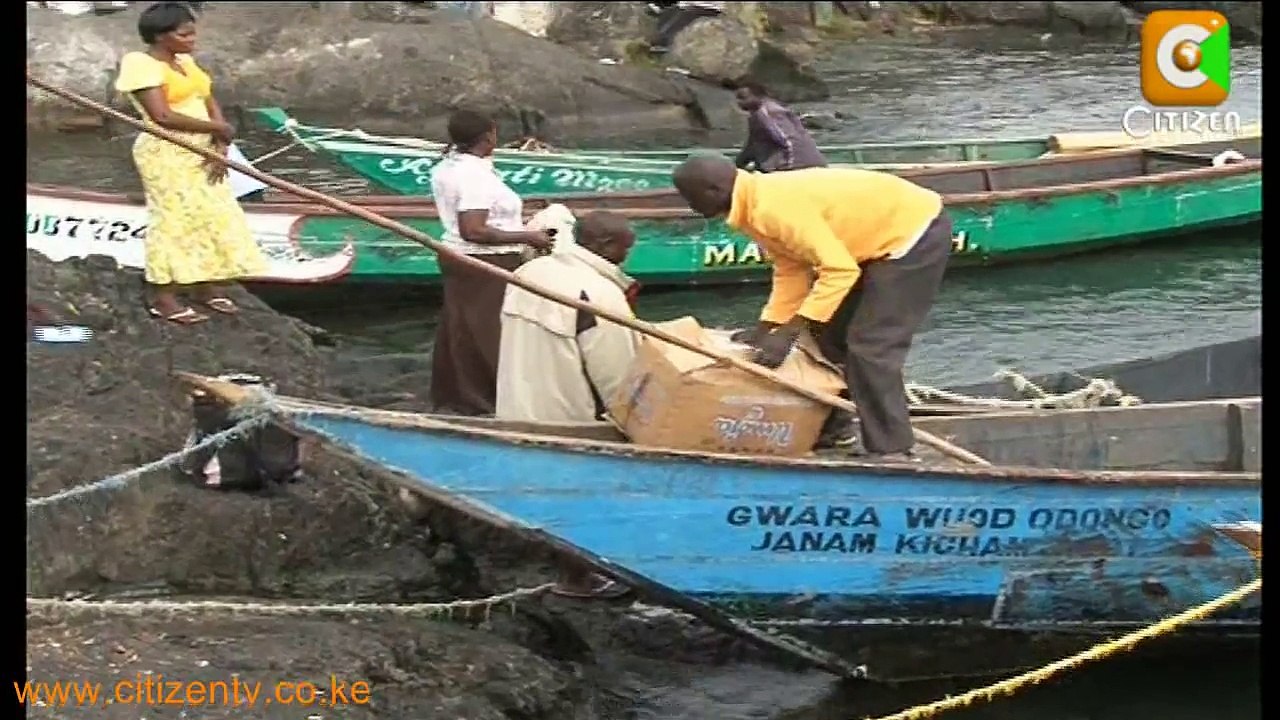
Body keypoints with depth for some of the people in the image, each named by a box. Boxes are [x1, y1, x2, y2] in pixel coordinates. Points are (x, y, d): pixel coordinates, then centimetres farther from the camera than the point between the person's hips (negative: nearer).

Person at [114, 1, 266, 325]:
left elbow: (211, 107, 10)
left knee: (214, 215, 8)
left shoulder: (186, 63, 13)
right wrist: (217, 128, -14)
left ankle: (207, 286, 18)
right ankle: (162, 297, 0)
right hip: (166, 154, -8)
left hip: (200, 153, 8)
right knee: (174, 219, -7)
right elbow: (162, 116, -22)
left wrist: (220, 147, -6)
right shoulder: (142, 66, -13)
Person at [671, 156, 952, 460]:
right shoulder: (758, 204, 2)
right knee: (831, 334, 16)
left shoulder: (774, 209, -29)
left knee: (871, 347, -13)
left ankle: (891, 452, -10)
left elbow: (840, 270, -30)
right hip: (888, 230, 10)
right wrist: (765, 328, 1)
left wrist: (790, 331, -29)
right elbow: (791, 270, 8)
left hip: (916, 231, -10)